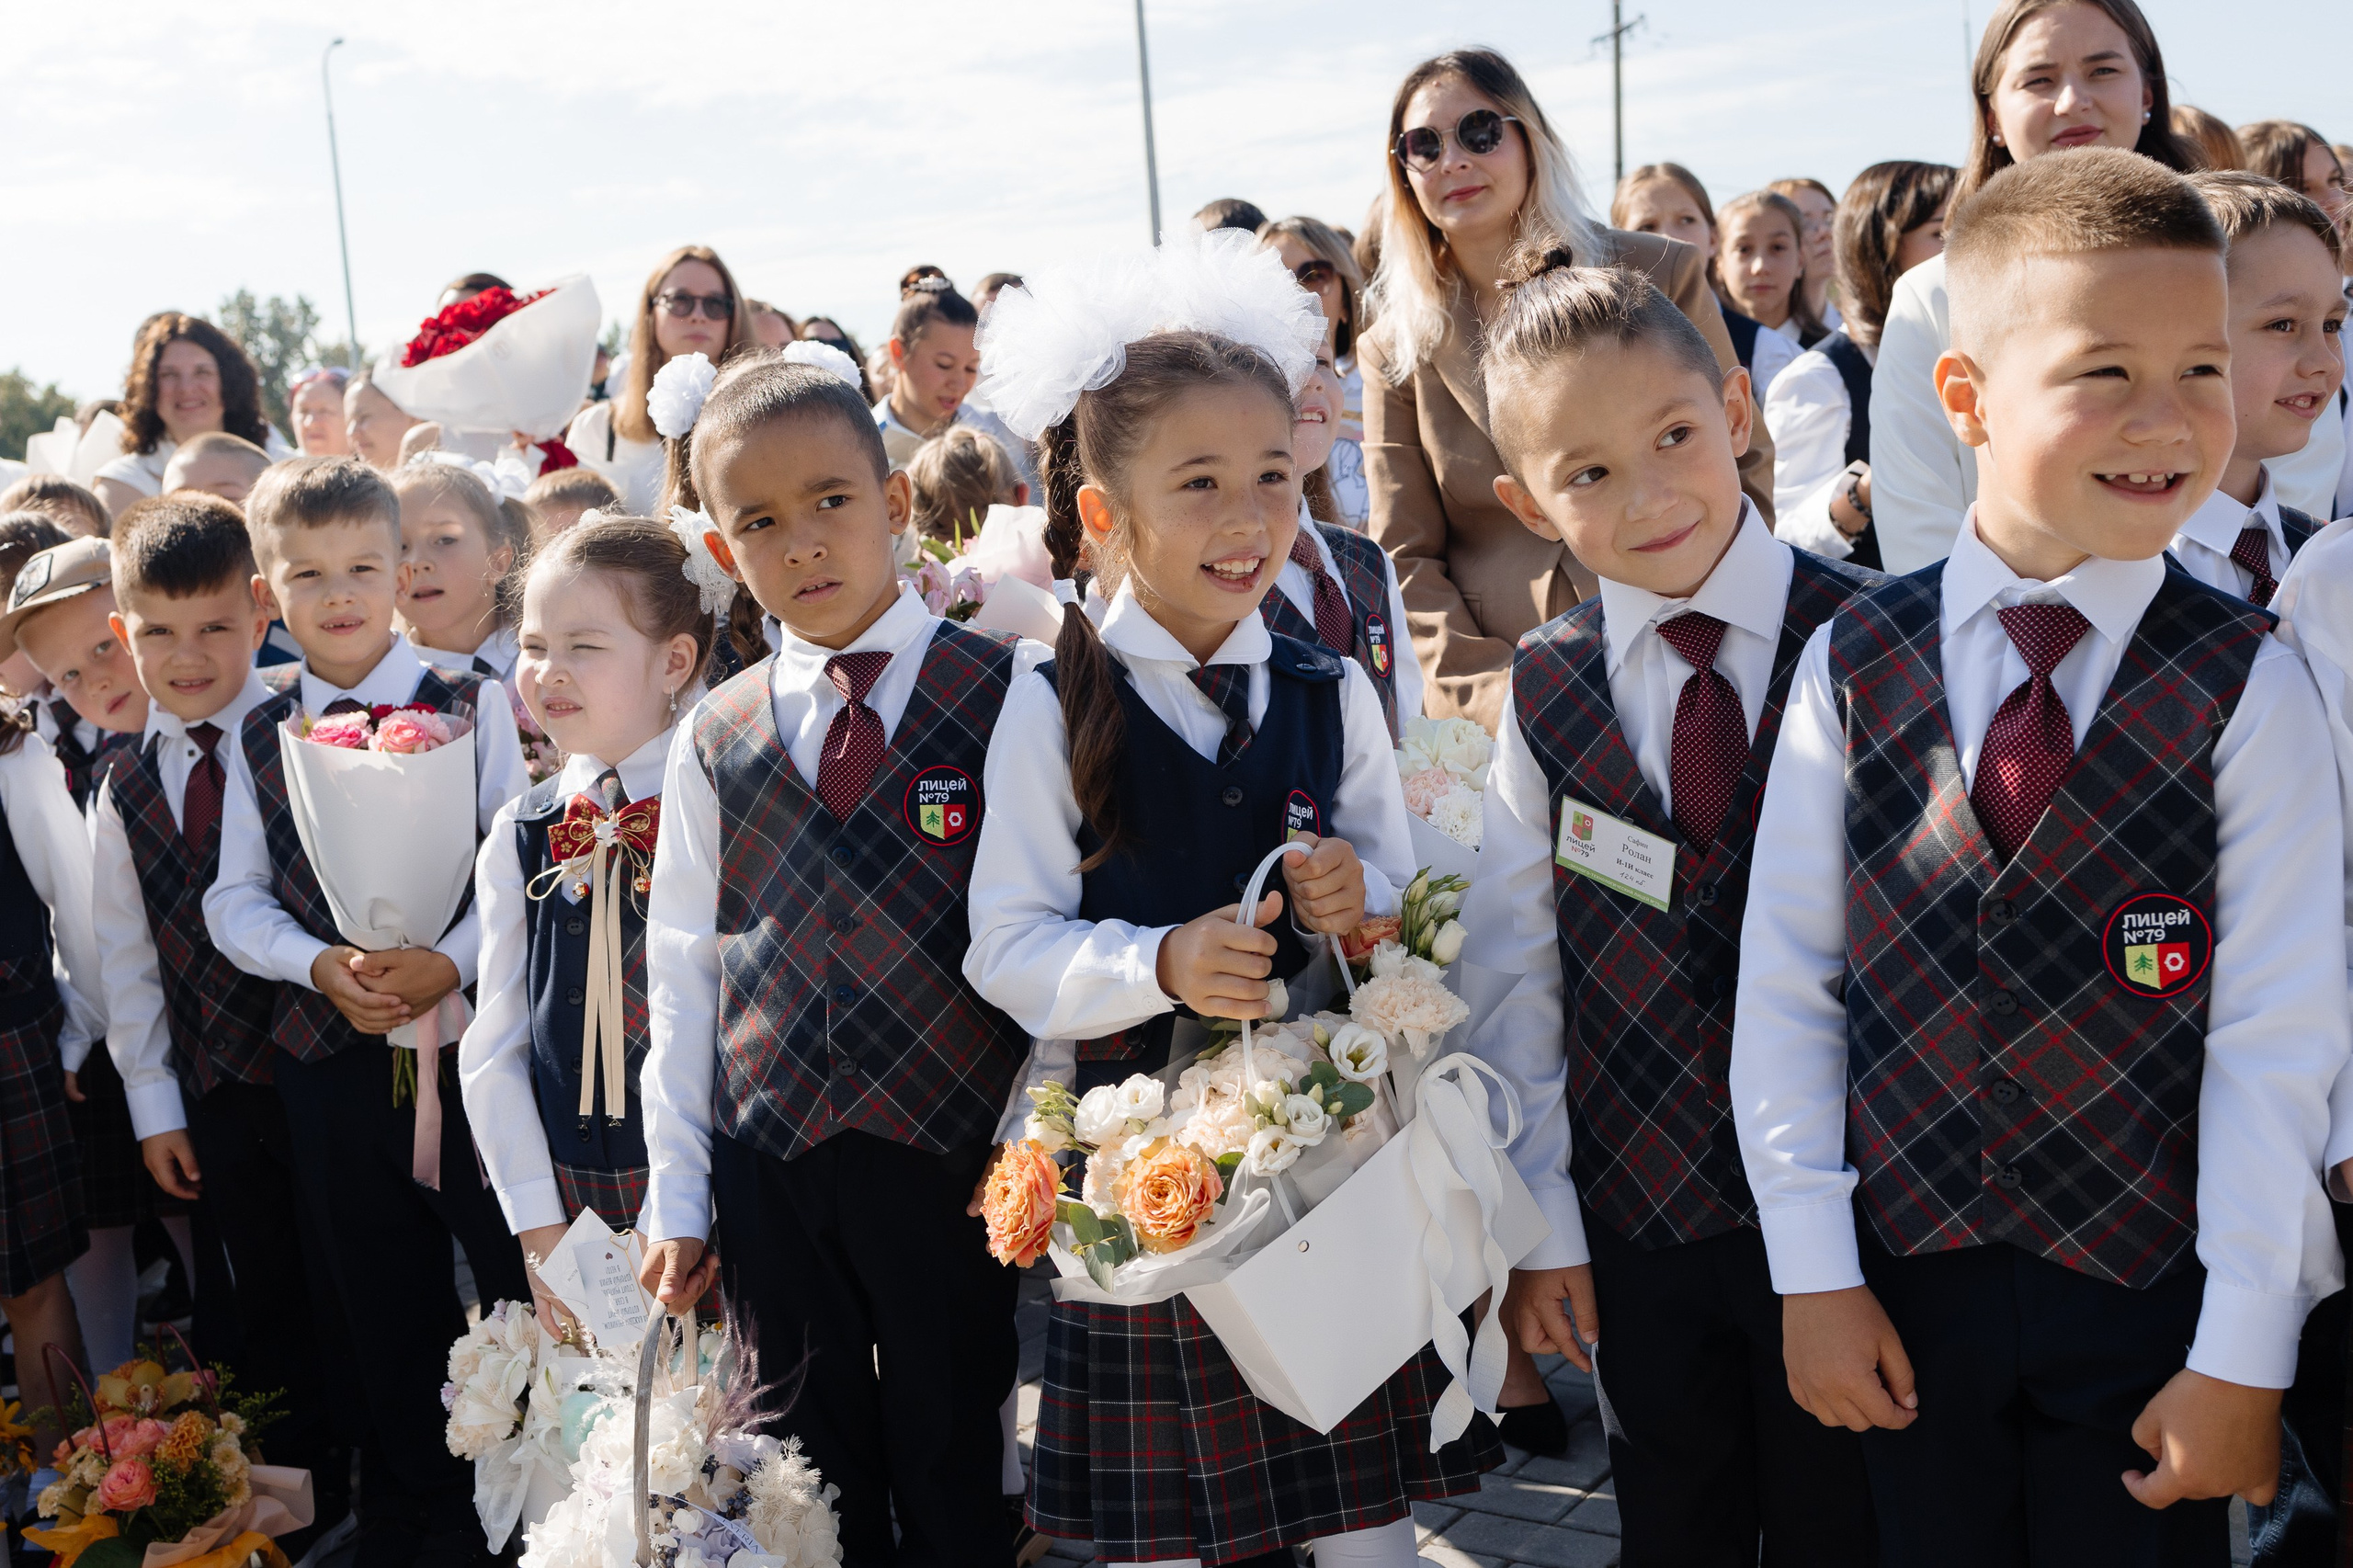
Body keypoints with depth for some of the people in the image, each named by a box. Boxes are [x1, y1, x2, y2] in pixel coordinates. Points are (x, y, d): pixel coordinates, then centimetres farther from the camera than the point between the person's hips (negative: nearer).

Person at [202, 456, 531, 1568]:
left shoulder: (473, 707, -2)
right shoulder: (258, 740, 7)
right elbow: (235, 899, 6)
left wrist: (453, 958, -20)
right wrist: (320, 965, -11)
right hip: (330, 1058, 3)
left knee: (524, 1279, 3)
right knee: (387, 1310, 15)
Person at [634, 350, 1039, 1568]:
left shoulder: (1004, 693, -5)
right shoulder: (715, 741, 5)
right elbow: (682, 974, 7)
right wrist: (676, 1199, 6)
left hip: (950, 1152, -3)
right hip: (769, 1163, 3)